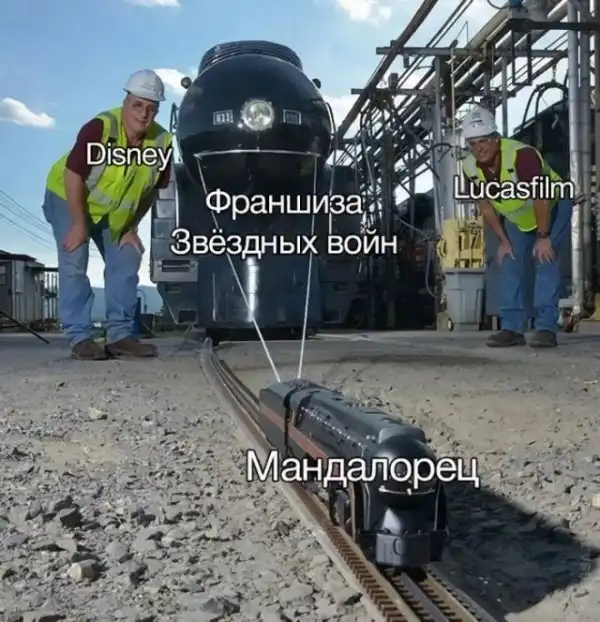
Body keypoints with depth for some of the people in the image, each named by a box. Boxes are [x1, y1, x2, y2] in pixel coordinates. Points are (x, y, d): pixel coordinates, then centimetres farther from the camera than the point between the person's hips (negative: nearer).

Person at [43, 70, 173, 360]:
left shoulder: (162, 142, -18)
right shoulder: (99, 128, -32)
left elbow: (151, 190, -4)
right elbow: (73, 175, -27)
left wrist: (132, 228, -5)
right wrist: (79, 225, -23)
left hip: (116, 212, 5)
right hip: (67, 198, -5)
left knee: (126, 263, 0)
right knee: (74, 264, -13)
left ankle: (120, 335, 5)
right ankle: (80, 338, -9)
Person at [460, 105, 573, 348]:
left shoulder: (522, 154, -36)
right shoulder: (470, 169, -18)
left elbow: (541, 198, -31)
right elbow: (485, 205, -4)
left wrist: (543, 237, -26)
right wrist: (503, 240, -3)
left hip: (553, 207, -6)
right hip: (517, 219, 6)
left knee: (545, 259, -19)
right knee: (509, 265, -1)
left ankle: (546, 328, -17)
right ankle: (512, 328, 4)